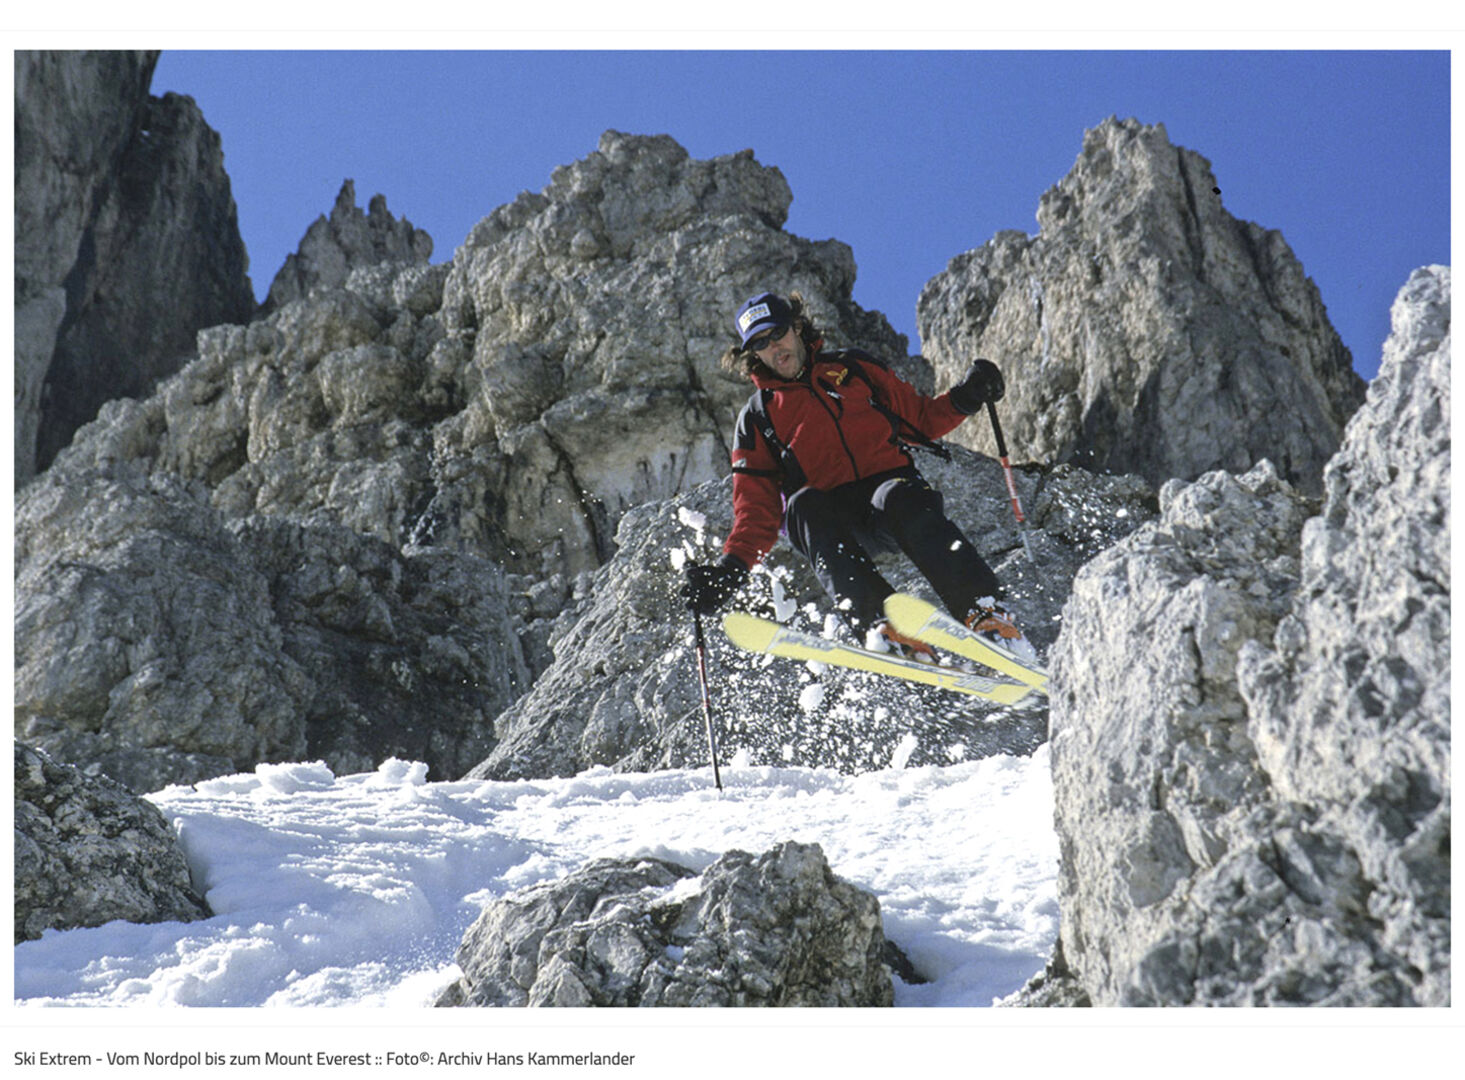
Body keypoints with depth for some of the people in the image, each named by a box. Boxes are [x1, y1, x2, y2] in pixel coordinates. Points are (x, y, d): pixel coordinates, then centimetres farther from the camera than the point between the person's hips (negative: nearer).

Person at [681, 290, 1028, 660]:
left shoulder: (852, 367, 21)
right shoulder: (757, 419, 19)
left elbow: (922, 420, 22)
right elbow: (757, 508, 11)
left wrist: (964, 399, 2)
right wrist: (731, 568, -5)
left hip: (892, 482, 0)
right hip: (832, 517, 0)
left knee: (901, 498, -34)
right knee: (804, 505, -34)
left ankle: (985, 612, -42)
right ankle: (881, 625, -49)